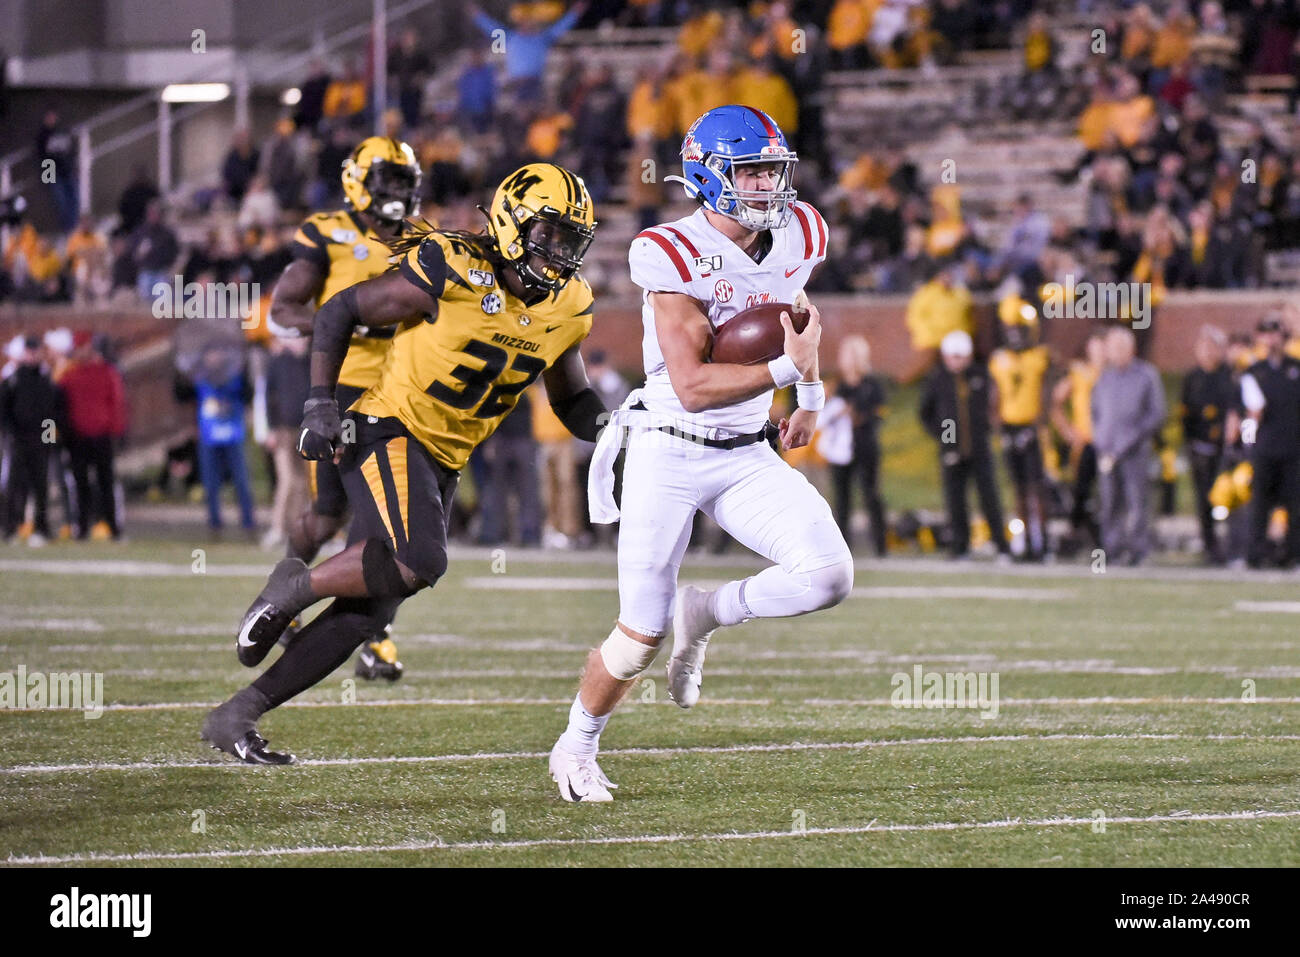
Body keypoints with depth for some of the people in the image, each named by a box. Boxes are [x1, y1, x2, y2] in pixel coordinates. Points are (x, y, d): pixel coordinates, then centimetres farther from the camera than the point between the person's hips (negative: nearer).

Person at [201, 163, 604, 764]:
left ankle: (236, 716, 10)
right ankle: (294, 587, -6)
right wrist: (320, 403, -13)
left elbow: (571, 400, 19)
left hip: (442, 465, 7)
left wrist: (608, 425, -4)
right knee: (418, 561, -32)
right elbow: (340, 312, -6)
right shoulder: (451, 274, -16)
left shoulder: (567, 309, 4)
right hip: (389, 434, -7)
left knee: (366, 614, 2)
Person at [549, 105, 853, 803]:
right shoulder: (676, 256, -18)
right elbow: (692, 386, -24)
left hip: (747, 457, 5)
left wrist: (811, 398, 25)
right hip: (669, 455, -5)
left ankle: (702, 615, 9)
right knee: (641, 637, -2)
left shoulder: (797, 237, 0)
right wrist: (786, 367, -29)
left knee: (828, 576, -17)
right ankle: (577, 747, 25)